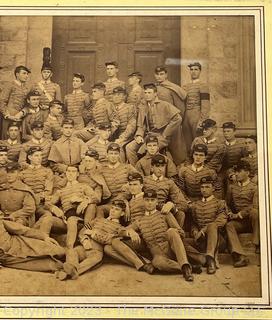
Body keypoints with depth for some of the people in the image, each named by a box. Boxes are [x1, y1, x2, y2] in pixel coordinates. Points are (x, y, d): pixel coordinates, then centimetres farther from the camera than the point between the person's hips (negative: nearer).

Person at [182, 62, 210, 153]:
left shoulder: (203, 86, -4)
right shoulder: (185, 87, 15)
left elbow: (205, 106, -11)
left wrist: (201, 122, -18)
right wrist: (181, 120, 12)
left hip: (197, 118, -6)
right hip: (186, 118, 6)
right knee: (188, 146, 9)